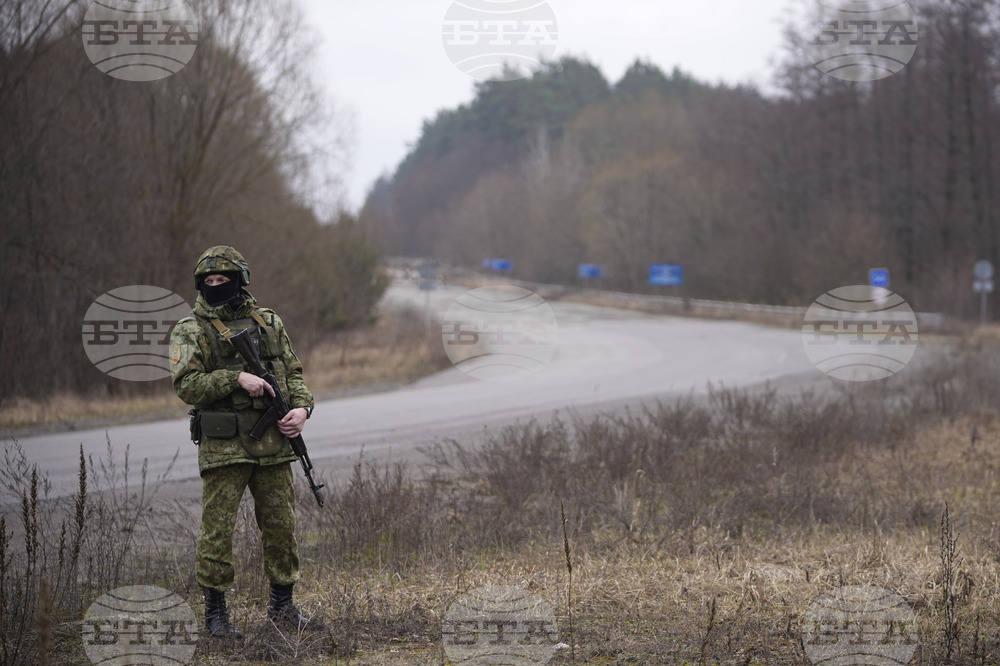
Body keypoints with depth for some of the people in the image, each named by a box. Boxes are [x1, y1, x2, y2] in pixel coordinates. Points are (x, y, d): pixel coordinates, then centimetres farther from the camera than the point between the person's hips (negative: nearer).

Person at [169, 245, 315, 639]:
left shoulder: (269, 323, 12)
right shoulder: (191, 331, -1)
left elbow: (293, 374, 16)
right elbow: (186, 384, -12)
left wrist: (301, 407, -3)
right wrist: (237, 378, -20)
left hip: (273, 444, 4)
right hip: (224, 448, -4)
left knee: (281, 525, 8)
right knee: (218, 529, -3)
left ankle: (282, 605, 21)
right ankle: (215, 610, 7)